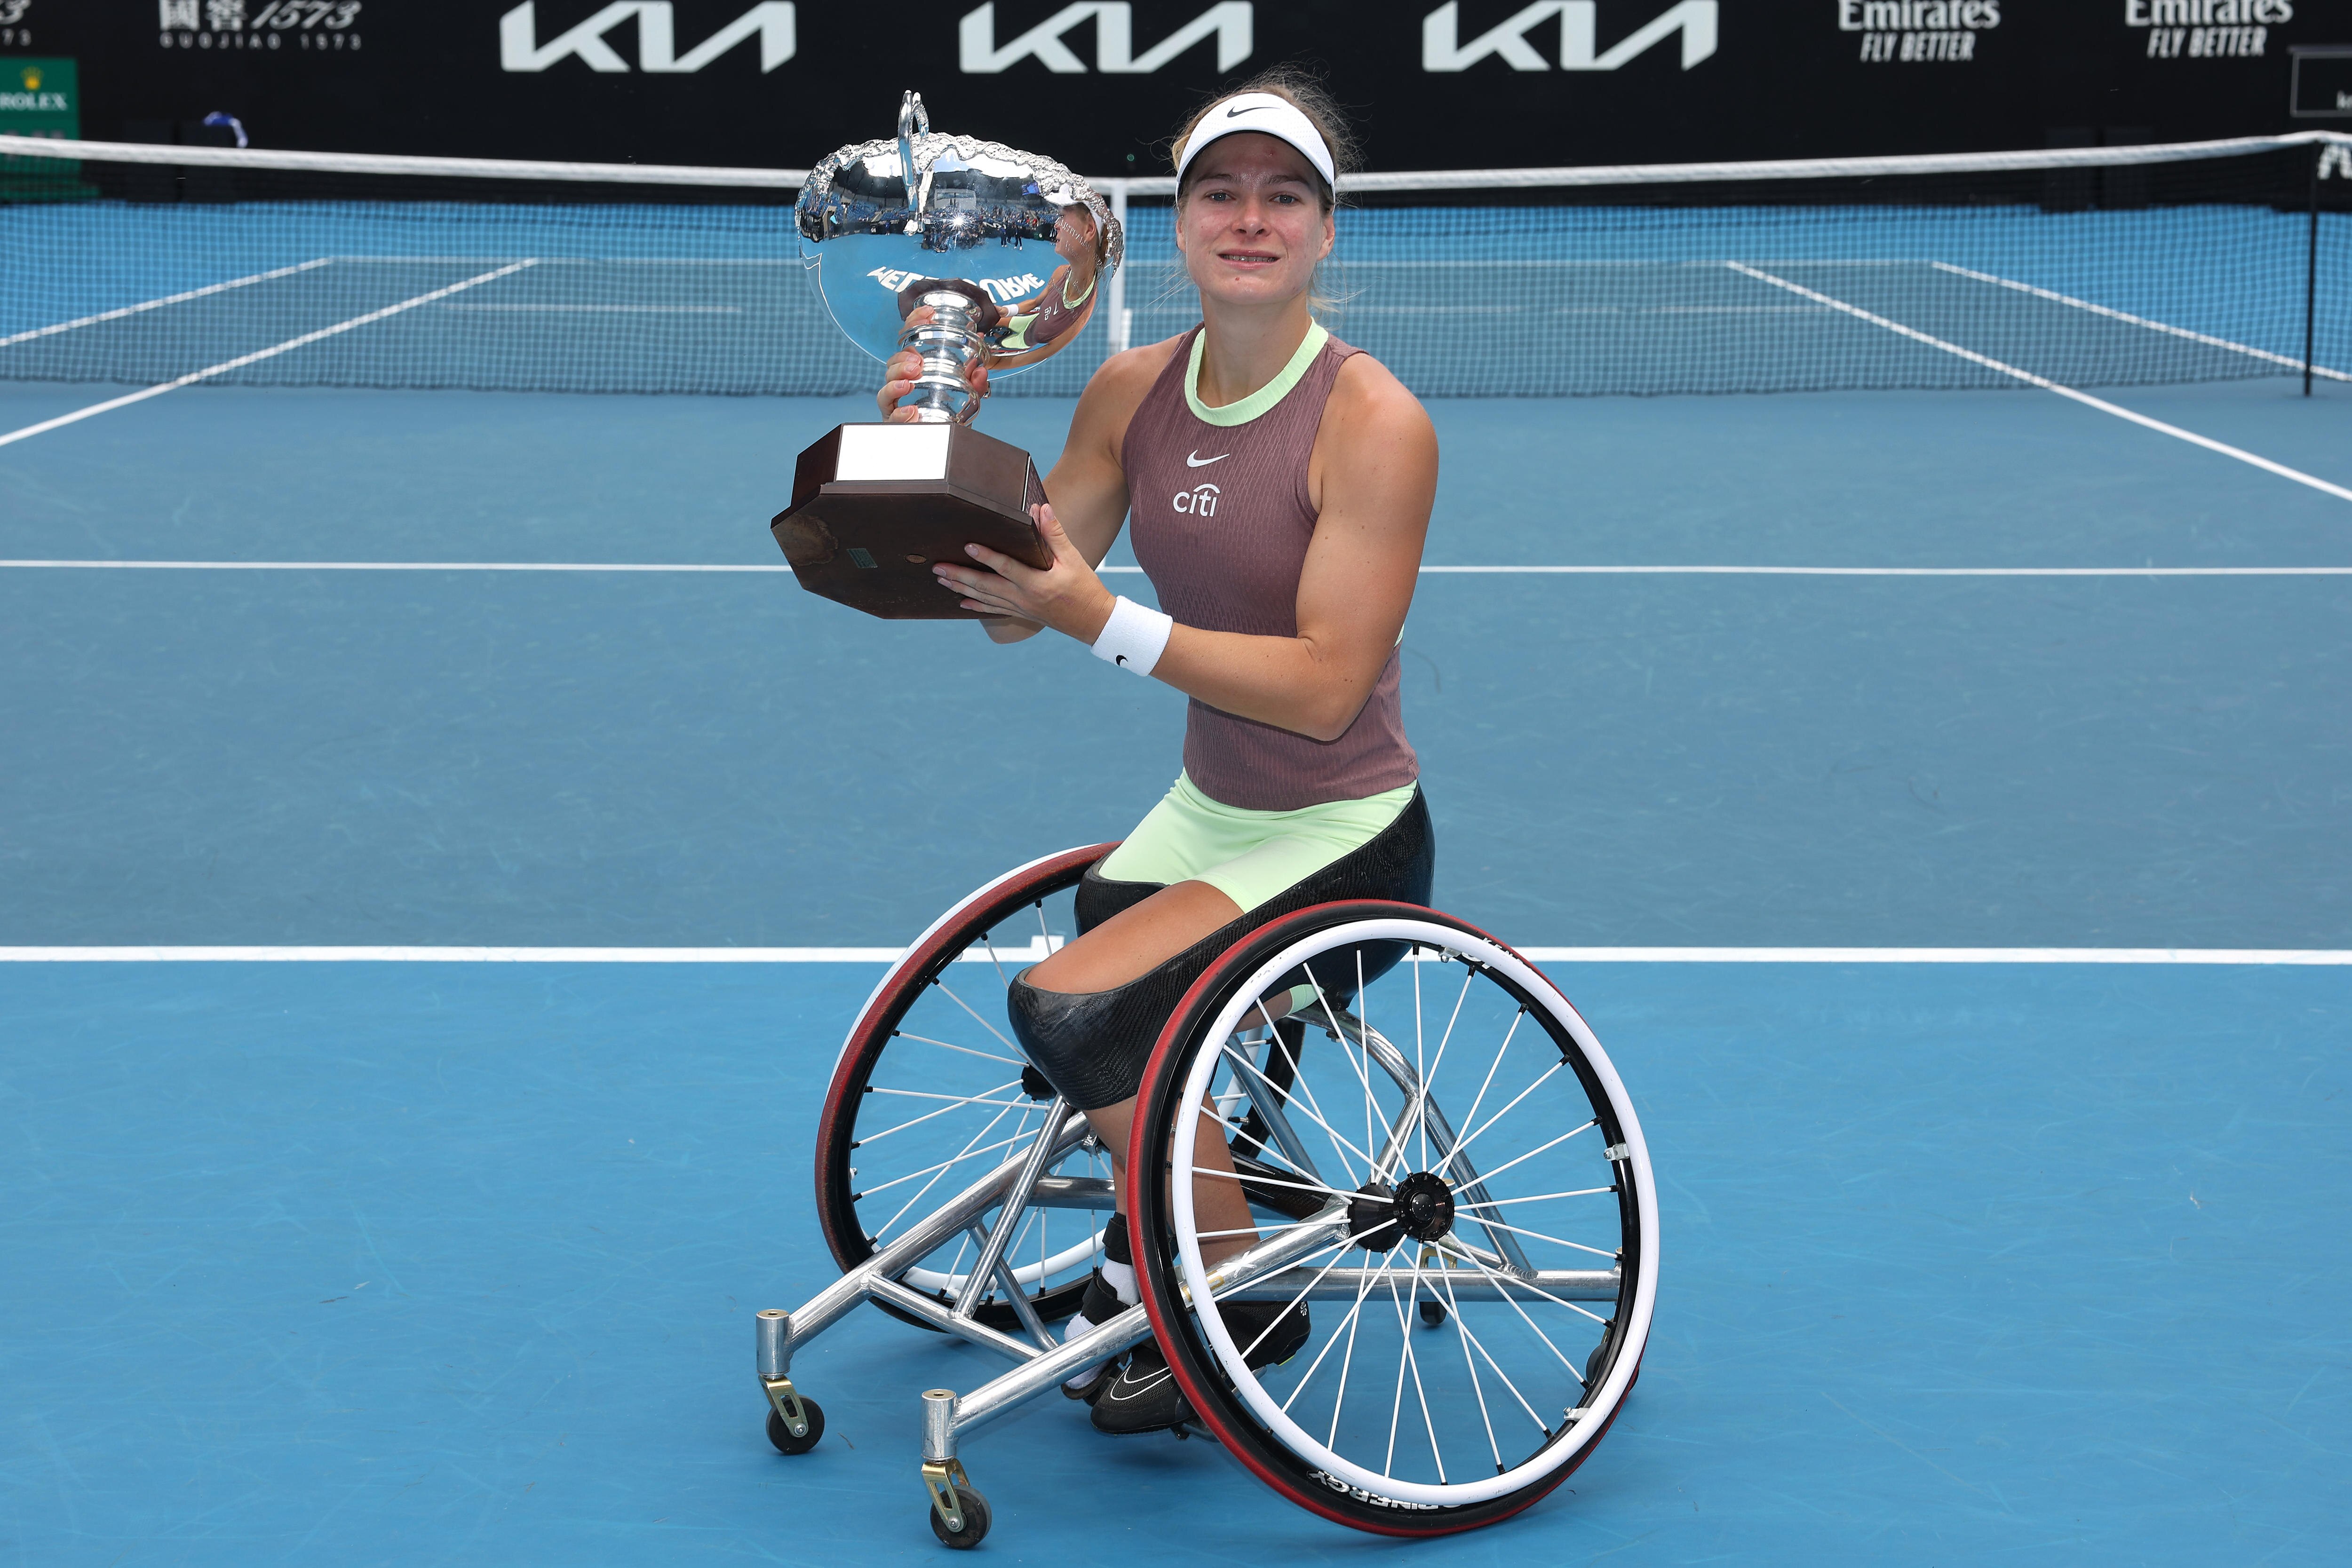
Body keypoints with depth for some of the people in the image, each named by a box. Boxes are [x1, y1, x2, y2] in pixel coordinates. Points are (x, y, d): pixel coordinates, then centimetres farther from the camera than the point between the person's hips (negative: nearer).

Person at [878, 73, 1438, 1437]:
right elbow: (1010, 612, 2)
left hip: (1344, 846, -7)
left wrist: (1102, 619, -31)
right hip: (1206, 815, 7)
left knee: (1070, 1012, -22)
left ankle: (1248, 1303, -2)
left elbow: (1324, 684, -25)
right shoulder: (1133, 392, -1)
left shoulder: (1374, 424, -20)